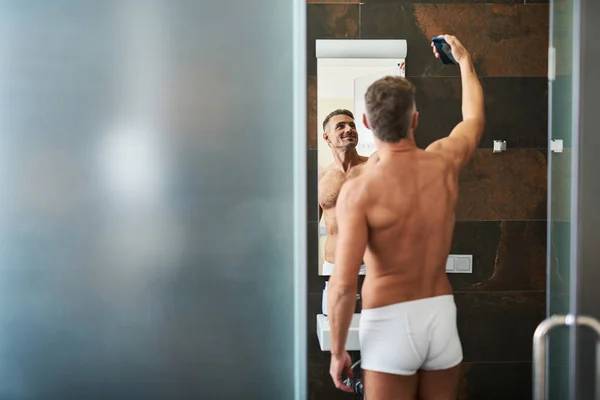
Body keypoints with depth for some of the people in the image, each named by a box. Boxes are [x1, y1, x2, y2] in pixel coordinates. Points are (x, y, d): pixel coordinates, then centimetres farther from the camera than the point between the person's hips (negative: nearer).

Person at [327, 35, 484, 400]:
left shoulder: (359, 191, -16)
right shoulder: (444, 163, -3)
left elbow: (344, 285, -19)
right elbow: (475, 118, 21)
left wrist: (338, 351, -5)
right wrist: (464, 59, 36)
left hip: (389, 322, -4)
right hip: (441, 315, 5)